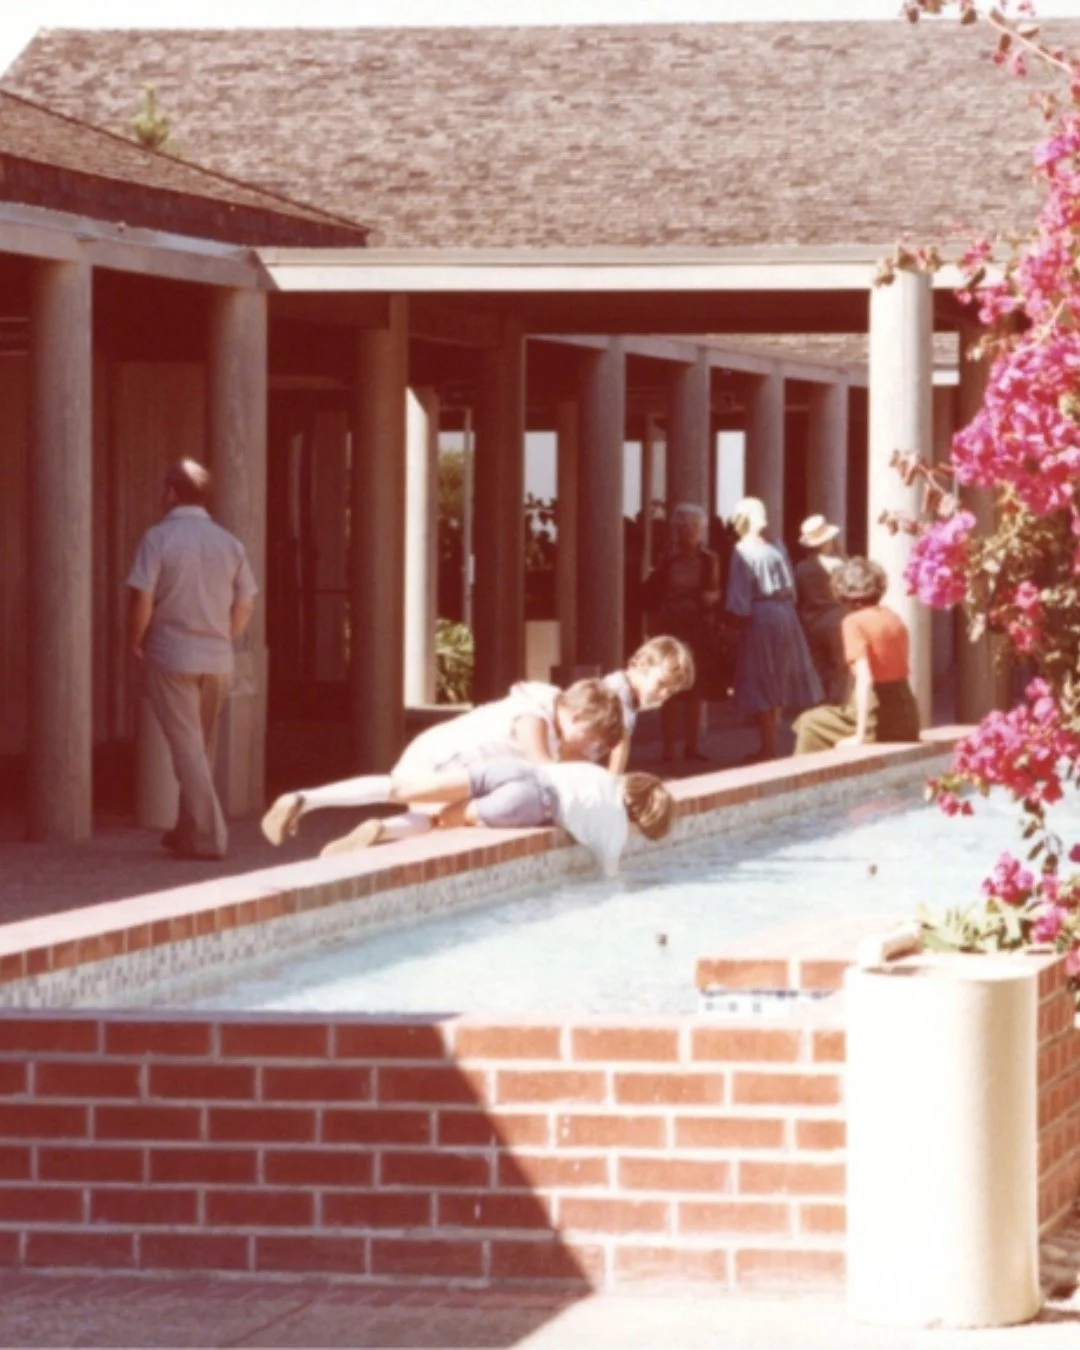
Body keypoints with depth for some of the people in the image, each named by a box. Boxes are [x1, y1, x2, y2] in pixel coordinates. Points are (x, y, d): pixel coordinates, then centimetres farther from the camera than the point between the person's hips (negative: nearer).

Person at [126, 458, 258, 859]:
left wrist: (135, 642, 1)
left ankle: (207, 835, -8)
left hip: (172, 657, -5)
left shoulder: (159, 538, -10)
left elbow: (141, 598, -15)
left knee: (186, 747, -3)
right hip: (217, 660, 5)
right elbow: (245, 605, 6)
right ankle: (188, 831, 25)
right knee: (203, 748, 16)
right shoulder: (229, 543, 4)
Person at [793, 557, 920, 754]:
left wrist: (860, 737, -20)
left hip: (878, 723, -7)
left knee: (810, 723, 15)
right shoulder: (894, 619, 8)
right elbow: (901, 671, 10)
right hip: (908, 723, 7)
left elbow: (865, 679, -21)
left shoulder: (854, 622, -12)